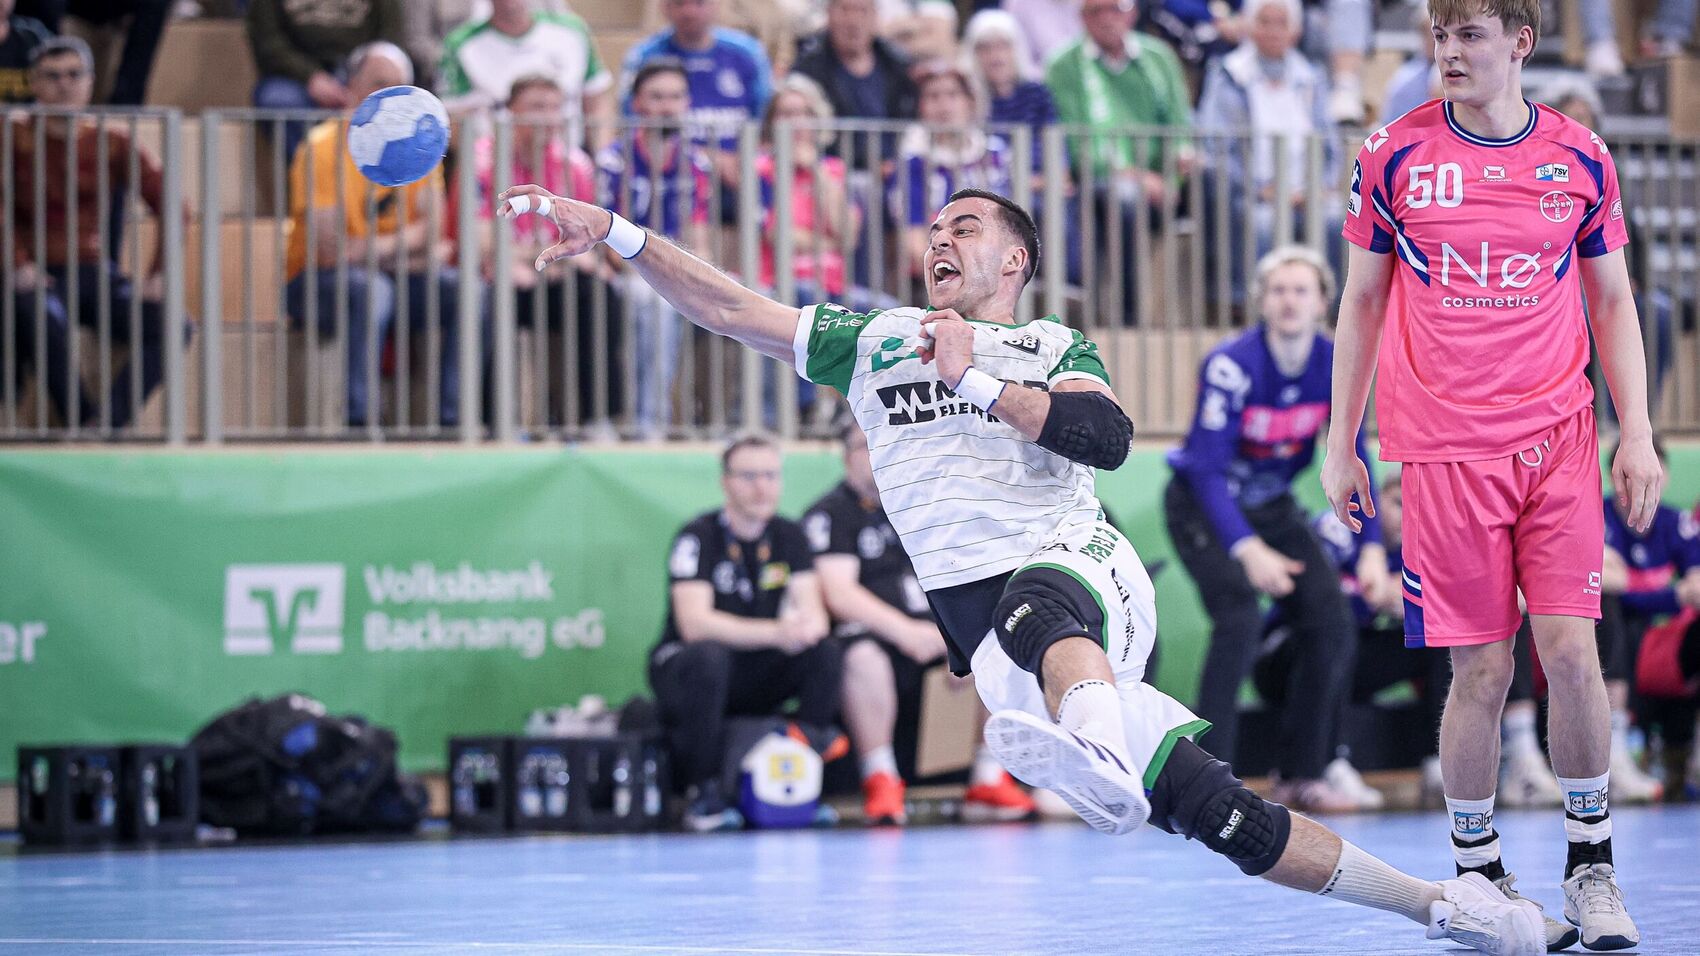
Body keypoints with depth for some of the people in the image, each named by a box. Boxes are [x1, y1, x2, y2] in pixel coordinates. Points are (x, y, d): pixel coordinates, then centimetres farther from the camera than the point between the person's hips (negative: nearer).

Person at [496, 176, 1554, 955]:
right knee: (1215, 811, -9)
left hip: (1081, 570, -2)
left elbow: (1108, 436, -5)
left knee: (1039, 611, -41)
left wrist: (978, 381, -5)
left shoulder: (1053, 349, 16)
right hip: (994, 637, 2)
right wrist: (616, 231, 6)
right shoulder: (875, 339, 23)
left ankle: (1099, 753, -74)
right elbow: (731, 307, 16)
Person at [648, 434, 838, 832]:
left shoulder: (789, 537, 2)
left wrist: (807, 627, -34)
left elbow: (812, 612, -7)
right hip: (681, 665, -5)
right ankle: (703, 793, -24)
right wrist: (775, 632, -39)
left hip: (757, 678, 5)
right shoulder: (699, 537, -15)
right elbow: (694, 623, -27)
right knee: (708, 657, -38)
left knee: (826, 653, -20)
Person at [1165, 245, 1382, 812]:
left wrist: (1372, 548, -15)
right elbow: (1207, 467, -28)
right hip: (1204, 504, -6)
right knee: (1240, 617, -26)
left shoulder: (1337, 366, -12)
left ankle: (1304, 775, 8)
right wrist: (1247, 549, -38)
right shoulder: (1231, 365, -27)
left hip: (1272, 505, 6)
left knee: (1332, 625, -6)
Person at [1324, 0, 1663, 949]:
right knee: (1481, 669, -2)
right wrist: (1341, 443, 9)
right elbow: (1363, 304, 10)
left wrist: (1638, 434, 5)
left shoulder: (1580, 157, 5)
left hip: (1559, 436, 1)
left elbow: (1613, 303, 13)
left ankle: (1593, 867, 8)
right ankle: (1479, 876, 12)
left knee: (1570, 649, -7)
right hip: (1444, 445, -1)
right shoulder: (1393, 156, 2)